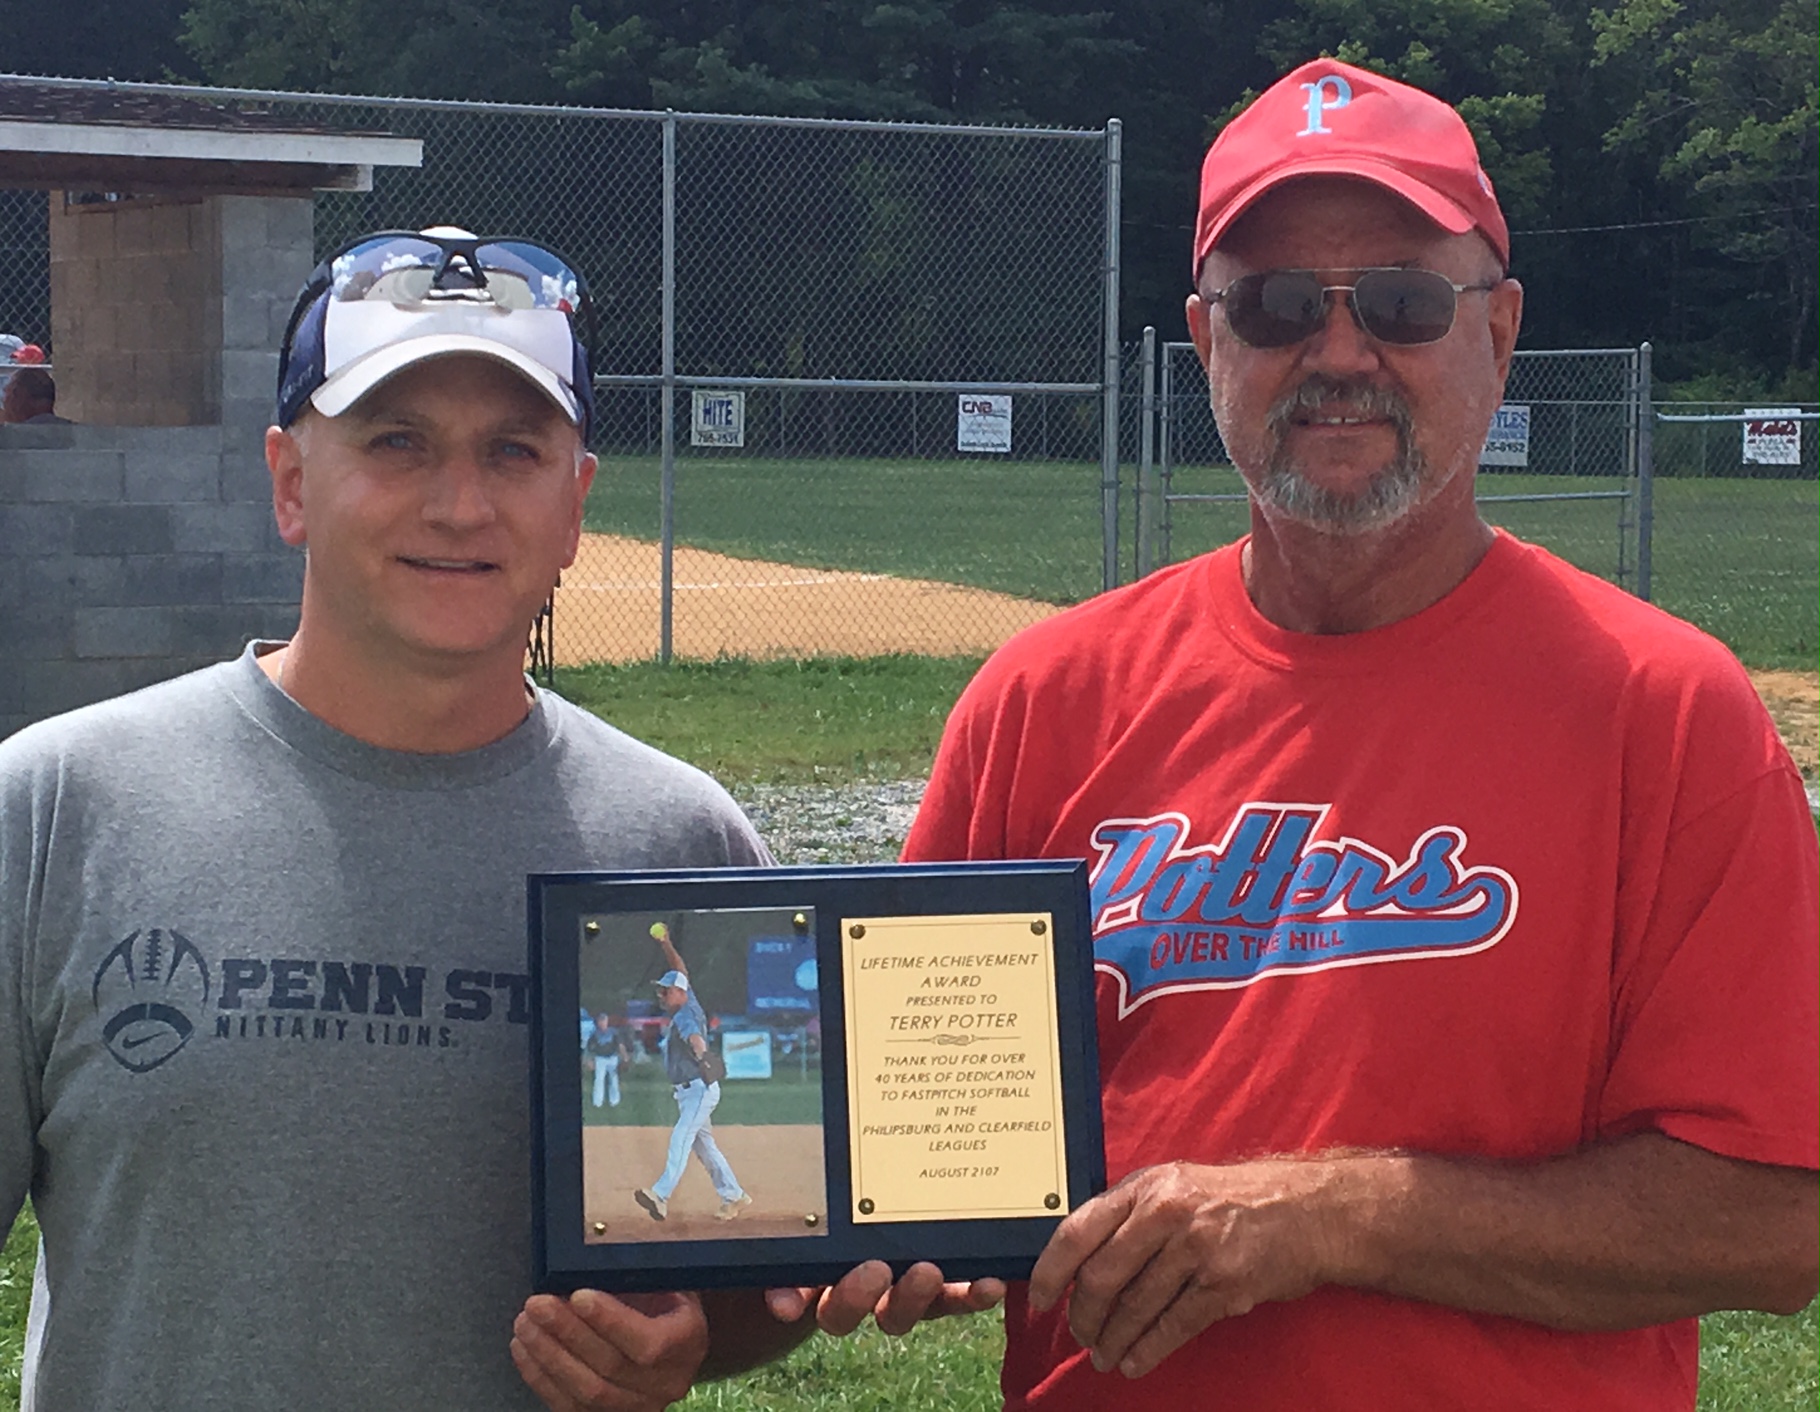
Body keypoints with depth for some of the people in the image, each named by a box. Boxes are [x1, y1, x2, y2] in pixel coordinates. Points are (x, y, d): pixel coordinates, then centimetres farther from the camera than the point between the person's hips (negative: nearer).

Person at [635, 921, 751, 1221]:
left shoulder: (685, 1015, -19)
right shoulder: (686, 1004, 9)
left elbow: (694, 1037, -43)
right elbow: (681, 971, 22)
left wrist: (701, 1055, -63)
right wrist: (666, 945, 13)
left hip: (700, 1089, -11)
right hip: (687, 1092, 11)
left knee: (681, 1138, -23)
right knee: (703, 1146, 13)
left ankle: (660, 1196, -38)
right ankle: (733, 1196, 19)